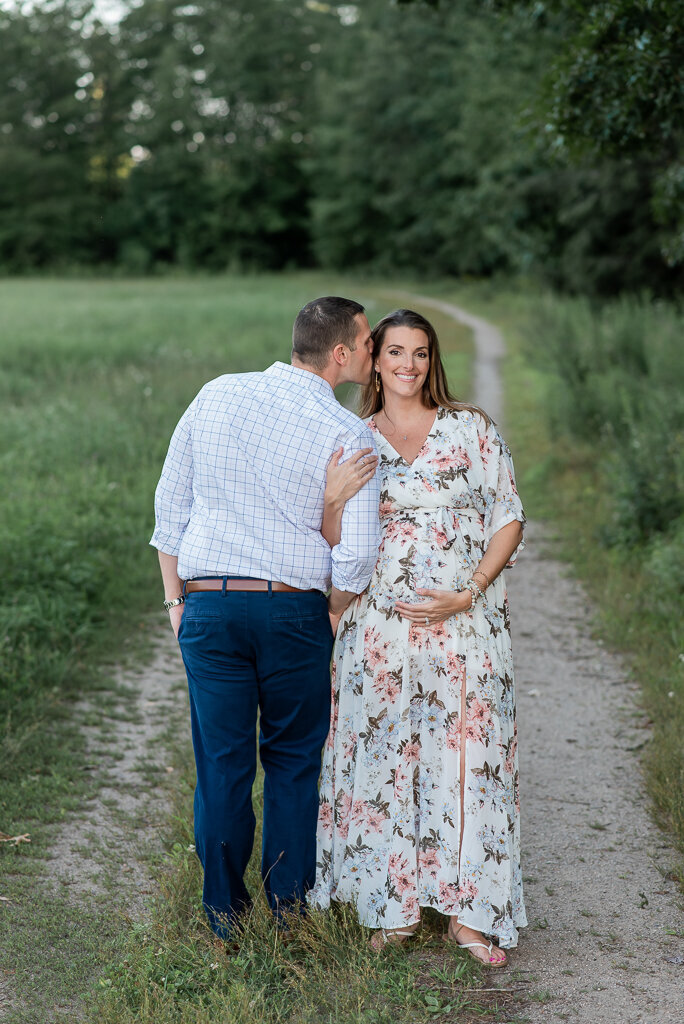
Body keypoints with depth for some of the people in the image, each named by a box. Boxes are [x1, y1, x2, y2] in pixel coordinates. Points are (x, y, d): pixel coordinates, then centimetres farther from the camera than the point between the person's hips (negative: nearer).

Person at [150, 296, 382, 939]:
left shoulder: (215, 395, 5)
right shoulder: (348, 435, -6)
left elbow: (170, 502, 9)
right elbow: (357, 554, -10)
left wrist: (177, 598, 15)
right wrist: (333, 615, 9)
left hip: (209, 605, 2)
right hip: (294, 608, -2)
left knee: (221, 760, 10)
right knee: (293, 758, 15)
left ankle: (224, 908, 21)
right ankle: (289, 899, 25)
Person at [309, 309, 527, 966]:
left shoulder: (471, 430, 4)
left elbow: (509, 520, 3)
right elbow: (335, 546, 7)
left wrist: (467, 594, -9)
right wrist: (333, 502, -15)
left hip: (464, 622, -1)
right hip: (380, 627, 1)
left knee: (464, 756, -1)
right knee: (383, 758, 3)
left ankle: (468, 911, 10)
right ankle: (393, 908, 16)